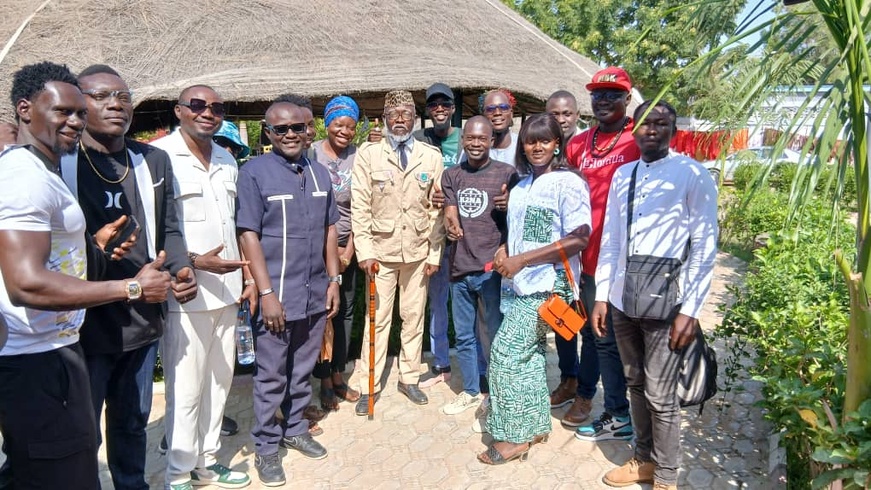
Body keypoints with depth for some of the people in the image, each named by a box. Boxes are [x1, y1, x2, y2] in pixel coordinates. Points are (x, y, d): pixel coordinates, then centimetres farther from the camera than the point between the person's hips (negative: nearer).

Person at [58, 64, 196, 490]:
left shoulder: (154, 160, 8)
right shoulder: (59, 163, -8)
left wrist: (181, 267, -6)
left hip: (144, 320, 5)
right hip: (86, 325, -5)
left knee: (133, 422, 22)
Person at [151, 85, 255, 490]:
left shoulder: (227, 161, 14)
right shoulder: (159, 156, -9)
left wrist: (247, 274, 14)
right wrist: (194, 262, -20)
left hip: (227, 291, 7)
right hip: (185, 294, -6)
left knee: (219, 380, 15)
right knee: (186, 389, 2)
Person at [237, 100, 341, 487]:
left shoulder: (320, 174, 8)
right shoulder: (254, 172, -8)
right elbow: (248, 235, -11)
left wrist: (334, 280, 8)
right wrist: (267, 293, -15)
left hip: (316, 294, 5)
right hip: (277, 295, -5)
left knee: (303, 370, 17)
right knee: (271, 376, 7)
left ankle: (294, 429, 36)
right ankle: (266, 446, 23)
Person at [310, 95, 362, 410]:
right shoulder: (312, 154, -6)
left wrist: (349, 250, -4)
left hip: (347, 245, 3)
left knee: (346, 310, 10)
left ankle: (338, 375, 26)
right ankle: (324, 381, 16)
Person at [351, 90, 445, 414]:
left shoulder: (431, 156, 2)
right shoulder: (368, 154, -3)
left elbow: (437, 210, 2)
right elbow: (360, 207, -5)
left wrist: (435, 254, 0)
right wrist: (365, 252, -12)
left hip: (418, 251, 2)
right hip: (381, 250, -2)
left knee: (414, 317, 11)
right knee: (378, 319, 4)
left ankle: (409, 379, 26)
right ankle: (370, 387, 15)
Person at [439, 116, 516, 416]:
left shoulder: (506, 173, -2)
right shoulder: (451, 175, 10)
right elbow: (449, 215, 0)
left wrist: (504, 254, -15)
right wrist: (450, 225, -23)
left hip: (491, 268, -4)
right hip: (460, 267, 4)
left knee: (496, 334, 4)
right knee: (464, 335, 14)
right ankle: (471, 390, 31)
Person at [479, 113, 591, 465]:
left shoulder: (568, 182, -12)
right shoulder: (522, 185, 13)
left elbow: (579, 238, -20)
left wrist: (522, 260, -21)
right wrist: (504, 251, 2)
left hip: (547, 286, -8)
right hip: (522, 284, 8)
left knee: (506, 351, -7)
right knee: (528, 352, 13)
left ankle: (514, 436, 6)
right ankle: (535, 425, 28)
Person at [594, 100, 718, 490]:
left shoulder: (693, 175, -6)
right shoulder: (622, 175, 9)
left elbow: (705, 248, -8)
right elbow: (610, 240, 10)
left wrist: (689, 310, -12)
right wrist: (601, 295, 8)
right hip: (622, 300, 5)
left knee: (660, 396, 4)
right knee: (635, 385, 17)